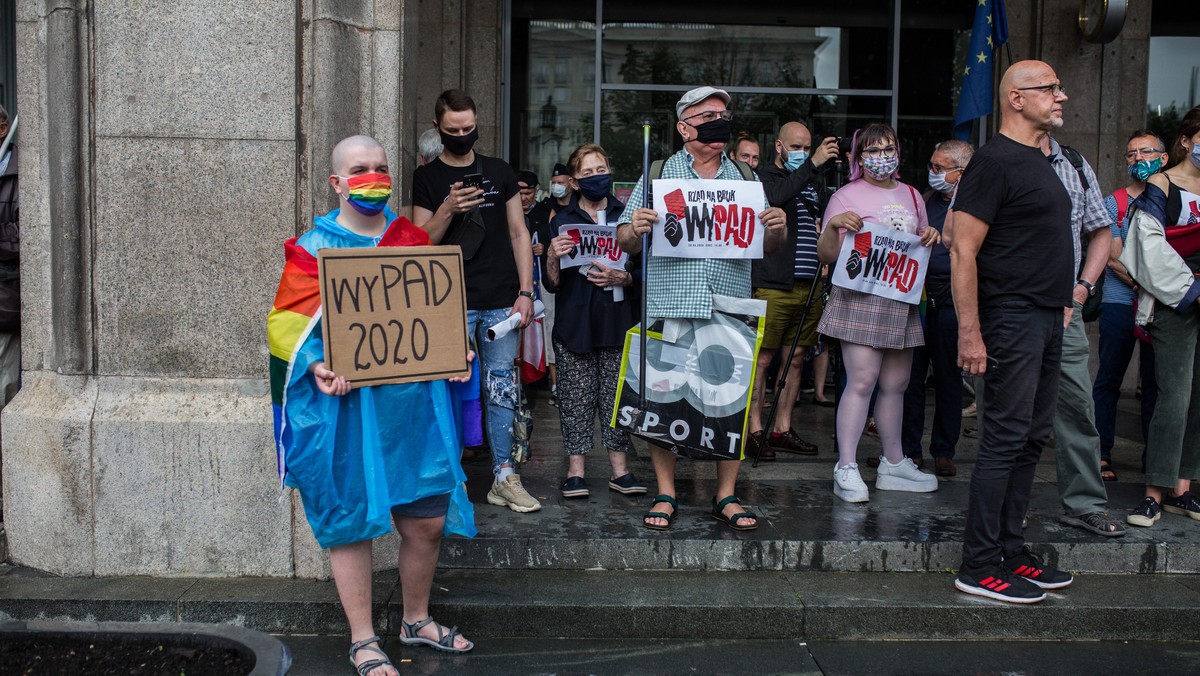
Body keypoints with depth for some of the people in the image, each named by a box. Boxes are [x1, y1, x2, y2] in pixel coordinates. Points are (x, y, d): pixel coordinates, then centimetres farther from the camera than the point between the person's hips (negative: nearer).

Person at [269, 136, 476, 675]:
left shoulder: (411, 241, 11)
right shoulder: (314, 249, -1)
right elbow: (287, 324, -5)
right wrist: (317, 367, -22)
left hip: (414, 402, 4)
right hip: (347, 407, -4)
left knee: (428, 519, 8)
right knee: (351, 521, 4)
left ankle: (416, 620, 32)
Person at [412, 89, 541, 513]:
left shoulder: (499, 172, 13)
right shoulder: (427, 178, 7)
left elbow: (519, 234, 12)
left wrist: (525, 292, 3)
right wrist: (447, 210, -16)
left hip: (502, 302, 2)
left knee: (502, 390, 4)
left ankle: (505, 478, 10)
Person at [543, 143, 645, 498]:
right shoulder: (562, 221, 7)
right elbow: (552, 283, 4)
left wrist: (622, 277, -12)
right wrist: (552, 258, -16)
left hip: (618, 319, 1)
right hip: (575, 322, 0)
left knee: (617, 396, 2)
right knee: (576, 396, 0)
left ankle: (620, 469, 10)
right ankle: (575, 470, 6)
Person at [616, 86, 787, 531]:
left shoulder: (745, 179, 16)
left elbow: (767, 245, 16)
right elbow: (624, 242, 6)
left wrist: (778, 229, -6)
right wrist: (634, 229, -17)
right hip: (669, 308, -2)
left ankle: (726, 496, 14)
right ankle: (666, 496, 12)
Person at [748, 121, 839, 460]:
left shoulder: (811, 181, 18)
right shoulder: (764, 177, -2)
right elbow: (776, 197, -25)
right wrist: (813, 164, -26)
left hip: (808, 285, 7)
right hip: (773, 286, -7)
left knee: (796, 359, 10)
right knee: (762, 359, -3)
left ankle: (782, 429, 19)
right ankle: (755, 431, 3)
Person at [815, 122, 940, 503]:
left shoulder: (912, 196, 17)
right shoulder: (847, 197, -2)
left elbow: (921, 246, 27)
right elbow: (827, 255, -5)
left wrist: (930, 238, 4)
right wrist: (833, 226, -24)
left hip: (902, 300, 6)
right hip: (860, 299, -6)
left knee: (895, 385, 10)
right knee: (862, 381, -14)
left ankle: (893, 464, 20)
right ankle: (846, 468, -10)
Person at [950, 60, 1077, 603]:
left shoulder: (1039, 161, 18)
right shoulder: (995, 160, -11)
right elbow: (963, 251, -17)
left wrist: (1063, 299, 16)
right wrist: (970, 332, -21)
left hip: (1047, 317, 9)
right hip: (1012, 317, -9)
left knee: (1032, 437, 11)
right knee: (1006, 438, -7)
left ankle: (1011, 550, 21)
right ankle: (979, 567, 0)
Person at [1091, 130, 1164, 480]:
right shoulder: (1113, 203, 4)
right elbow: (1114, 259, -5)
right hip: (1120, 304, -2)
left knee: (1156, 383, 6)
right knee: (1108, 381, 1)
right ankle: (1102, 454, 9)